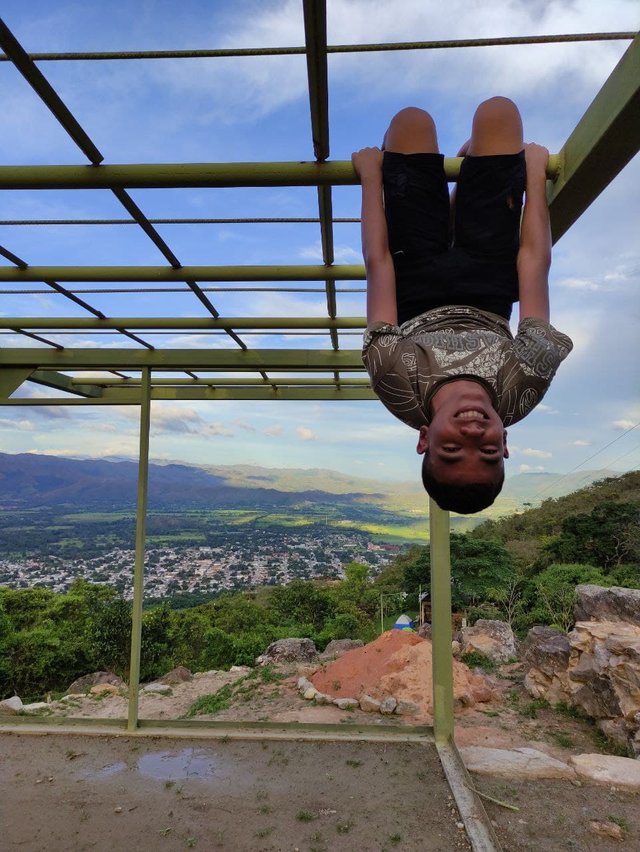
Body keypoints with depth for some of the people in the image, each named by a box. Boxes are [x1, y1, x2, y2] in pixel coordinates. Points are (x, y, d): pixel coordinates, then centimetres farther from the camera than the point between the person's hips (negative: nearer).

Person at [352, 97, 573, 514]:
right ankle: (469, 159, 38)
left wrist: (371, 174, -18)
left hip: (418, 290, 0)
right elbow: (535, 262, -26)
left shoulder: (398, 383, -41)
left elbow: (378, 264, -32)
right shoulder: (524, 385, -36)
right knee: (498, 110, -1)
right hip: (487, 289, 1)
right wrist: (535, 171, -11)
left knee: (413, 119, -1)